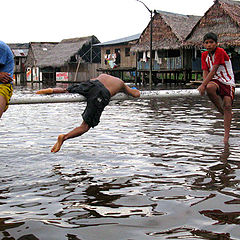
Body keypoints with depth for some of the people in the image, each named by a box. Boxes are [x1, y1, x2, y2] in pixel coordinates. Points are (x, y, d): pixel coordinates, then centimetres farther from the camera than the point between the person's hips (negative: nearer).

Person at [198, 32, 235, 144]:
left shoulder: (220, 52, -14)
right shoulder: (204, 55, 6)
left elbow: (213, 71, -20)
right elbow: (205, 72, 0)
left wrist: (203, 85, -25)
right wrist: (205, 85, -19)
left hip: (227, 81, -3)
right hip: (215, 80, 3)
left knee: (227, 105, -15)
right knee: (209, 88, -33)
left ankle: (226, 136, -9)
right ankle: (222, 111, -8)